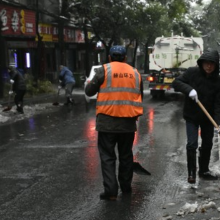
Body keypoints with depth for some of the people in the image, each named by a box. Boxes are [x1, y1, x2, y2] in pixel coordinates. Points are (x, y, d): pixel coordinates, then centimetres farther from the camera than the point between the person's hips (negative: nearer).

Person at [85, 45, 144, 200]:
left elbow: (89, 91, -1)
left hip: (107, 122, -4)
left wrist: (94, 83, 20)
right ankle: (126, 186, 27)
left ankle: (111, 191, -4)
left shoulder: (104, 70, -4)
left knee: (108, 156, 3)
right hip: (128, 122, 4)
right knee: (126, 155, 17)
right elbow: (140, 96, 16)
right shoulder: (135, 73, 10)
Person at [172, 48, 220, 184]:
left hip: (208, 117, 3)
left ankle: (204, 170, 32)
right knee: (192, 144, -7)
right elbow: (176, 82, -9)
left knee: (207, 144, 14)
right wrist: (189, 89, -27)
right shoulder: (192, 72, -11)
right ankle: (191, 172, 7)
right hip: (192, 116, -2)